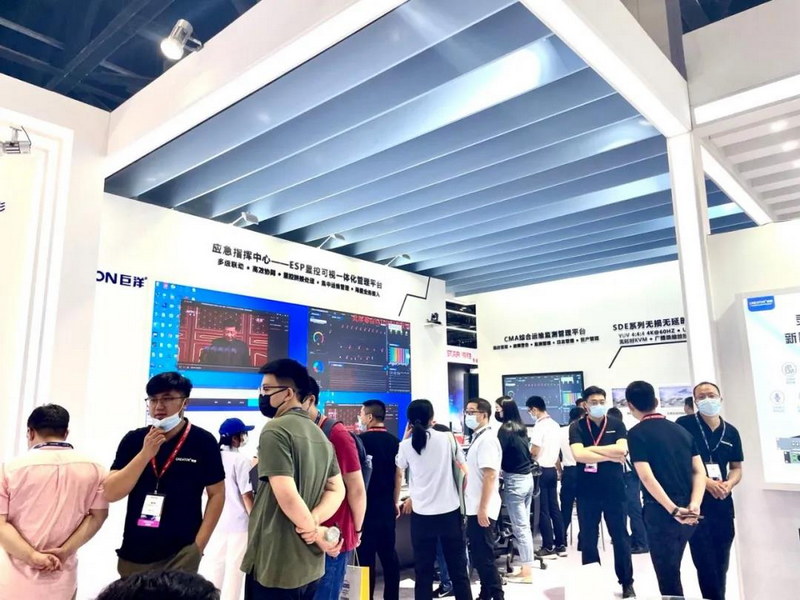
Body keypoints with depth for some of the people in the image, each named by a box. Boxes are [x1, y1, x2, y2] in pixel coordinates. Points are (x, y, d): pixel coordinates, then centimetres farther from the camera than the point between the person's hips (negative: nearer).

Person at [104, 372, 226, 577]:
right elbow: (110, 494, -5)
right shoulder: (134, 439, 1)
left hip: (181, 554, -4)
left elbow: (216, 494, -1)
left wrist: (198, 545, -7)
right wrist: (145, 454, -17)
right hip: (133, 554, 4)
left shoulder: (203, 441, -7)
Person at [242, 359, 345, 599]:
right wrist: (314, 524, -8)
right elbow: (337, 490, 8)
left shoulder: (275, 430, -15)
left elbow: (287, 495, -23)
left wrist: (316, 532, -10)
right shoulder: (320, 434, 10)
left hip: (274, 566, -7)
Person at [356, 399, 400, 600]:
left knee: (366, 554, 4)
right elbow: (398, 475, 8)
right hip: (386, 505, 5)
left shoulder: (361, 440, -13)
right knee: (388, 553, 12)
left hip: (365, 506, -5)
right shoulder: (394, 441, 2)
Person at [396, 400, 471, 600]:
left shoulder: (407, 445, -6)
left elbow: (399, 472, 12)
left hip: (421, 514, 0)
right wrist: (462, 495, 20)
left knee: (423, 570, 10)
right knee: (457, 567, 13)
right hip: (450, 511, 0)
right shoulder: (447, 438, -6)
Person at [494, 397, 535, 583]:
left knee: (520, 527, 0)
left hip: (514, 482, -8)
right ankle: (527, 567, 21)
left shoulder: (505, 429, -15)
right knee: (525, 525, 14)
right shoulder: (521, 427, 10)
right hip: (527, 478, 8)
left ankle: (527, 572, 8)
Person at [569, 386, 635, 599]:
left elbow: (622, 450, -14)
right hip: (587, 491, 0)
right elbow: (579, 455, -16)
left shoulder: (617, 424, 1)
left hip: (614, 489, 0)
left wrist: (591, 448, -13)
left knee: (620, 537, 10)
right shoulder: (577, 427, -2)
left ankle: (627, 583, 24)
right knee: (588, 539, 9)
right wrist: (610, 456, -15)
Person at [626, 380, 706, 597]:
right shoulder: (681, 429, 10)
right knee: (671, 571, 22)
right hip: (689, 514, 6)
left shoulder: (636, 433, -9)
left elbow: (647, 477, -19)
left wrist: (674, 510, -17)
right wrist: (694, 505, -6)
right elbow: (699, 471, 3)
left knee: (668, 576, 6)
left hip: (661, 512, -6)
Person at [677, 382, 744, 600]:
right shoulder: (684, 425, -8)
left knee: (721, 561, 15)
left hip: (723, 503, 5)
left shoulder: (731, 432, 8)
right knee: (705, 562, -3)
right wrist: (706, 482, -17)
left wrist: (728, 484, -7)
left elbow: (736, 468, 14)